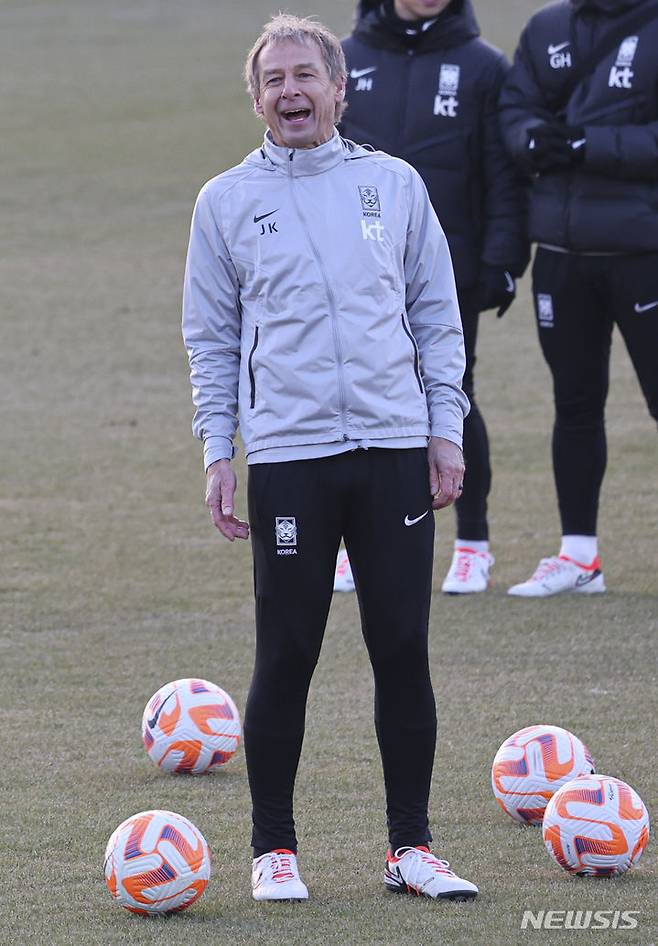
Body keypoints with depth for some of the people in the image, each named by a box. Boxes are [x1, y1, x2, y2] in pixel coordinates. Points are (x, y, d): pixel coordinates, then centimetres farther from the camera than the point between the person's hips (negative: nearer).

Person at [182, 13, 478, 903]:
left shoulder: (393, 185, 8)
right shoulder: (227, 201, 6)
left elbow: (437, 315, 11)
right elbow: (212, 338, 9)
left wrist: (445, 428, 4)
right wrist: (217, 451, 1)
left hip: (395, 447, 1)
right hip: (287, 454, -1)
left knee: (404, 651, 2)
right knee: (287, 656, 0)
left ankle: (410, 846, 11)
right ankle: (273, 848, 10)